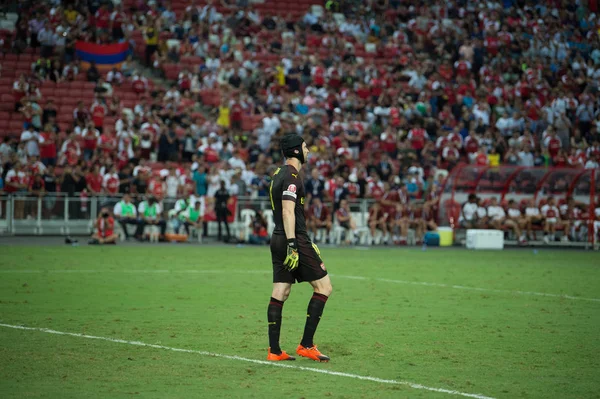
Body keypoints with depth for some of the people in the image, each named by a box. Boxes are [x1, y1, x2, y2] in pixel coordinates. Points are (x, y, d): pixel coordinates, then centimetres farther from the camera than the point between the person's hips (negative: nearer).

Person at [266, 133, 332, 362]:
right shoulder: (292, 176, -12)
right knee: (324, 286, -2)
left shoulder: (279, 174, 18)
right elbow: (288, 212, -20)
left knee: (279, 293, 7)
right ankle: (306, 345, -4)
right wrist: (292, 246, -24)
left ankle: (274, 350, 5)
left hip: (278, 240, 10)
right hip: (294, 240, -10)